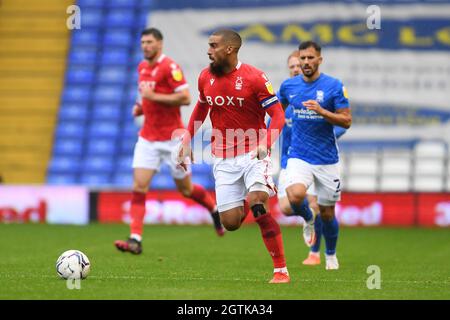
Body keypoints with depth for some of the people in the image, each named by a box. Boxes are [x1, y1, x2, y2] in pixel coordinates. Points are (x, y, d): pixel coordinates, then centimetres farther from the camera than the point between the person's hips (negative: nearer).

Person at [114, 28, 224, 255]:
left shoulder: (169, 67, -14)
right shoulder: (142, 67, 10)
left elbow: (185, 98, -21)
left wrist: (154, 96, -22)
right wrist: (141, 106, 7)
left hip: (172, 138, -6)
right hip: (148, 138, 6)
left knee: (185, 189, 8)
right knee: (138, 187, -9)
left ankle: (215, 209, 37)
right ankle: (135, 240, -13)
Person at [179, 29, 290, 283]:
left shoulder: (254, 77, -12)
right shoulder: (206, 77, 5)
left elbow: (278, 114, -11)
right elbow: (201, 109, 23)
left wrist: (266, 144, -26)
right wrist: (187, 141, 16)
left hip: (253, 153, -5)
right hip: (224, 159, 5)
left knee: (258, 206, -24)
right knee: (230, 222, -2)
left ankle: (281, 271, -15)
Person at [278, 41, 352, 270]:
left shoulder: (334, 86, -7)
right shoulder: (288, 86, 2)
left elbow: (346, 121, -9)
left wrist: (321, 111, -23)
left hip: (327, 159, -1)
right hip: (299, 156, 1)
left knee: (327, 214, 7)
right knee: (295, 196, -27)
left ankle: (331, 255, 34)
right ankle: (307, 219, 8)